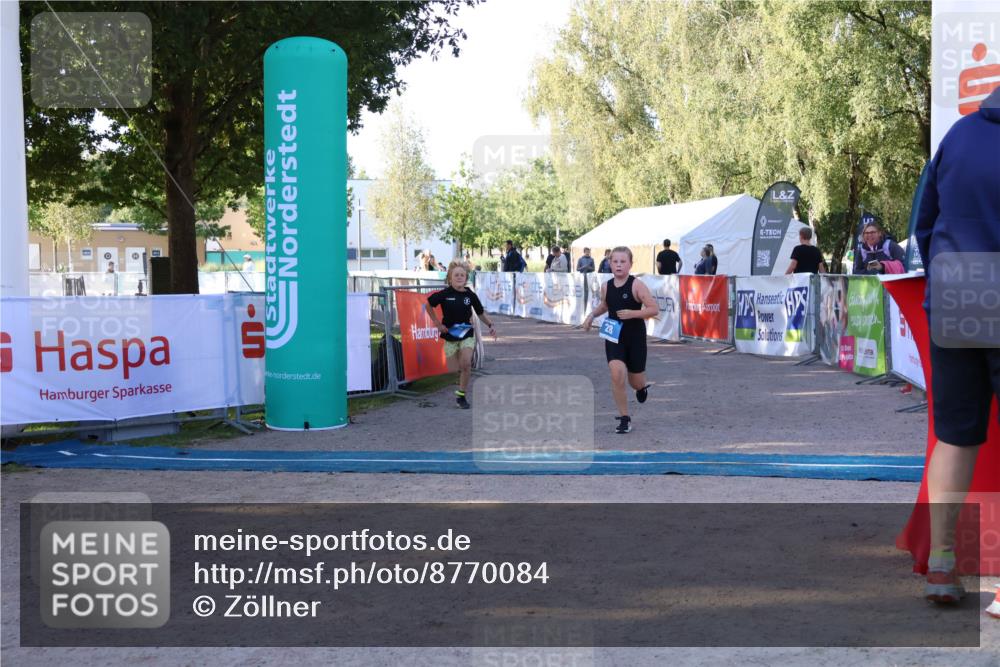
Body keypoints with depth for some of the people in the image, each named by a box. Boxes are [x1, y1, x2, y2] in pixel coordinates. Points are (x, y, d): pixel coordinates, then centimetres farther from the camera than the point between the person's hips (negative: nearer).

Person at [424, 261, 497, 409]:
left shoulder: (470, 295, -4)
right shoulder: (444, 294, -10)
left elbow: (481, 313, 9)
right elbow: (428, 305, 4)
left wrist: (490, 325, -3)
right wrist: (437, 323, -2)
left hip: (467, 334, 0)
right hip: (449, 335, 0)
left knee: (466, 364, -15)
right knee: (454, 367, 3)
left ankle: (461, 396, -1)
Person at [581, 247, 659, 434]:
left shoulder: (636, 285, -13)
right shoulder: (606, 287, 1)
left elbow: (654, 309, -15)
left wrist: (632, 313, -25)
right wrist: (592, 315, 6)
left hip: (635, 338, -2)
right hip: (613, 337, 2)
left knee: (636, 382, 9)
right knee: (617, 374, -17)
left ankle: (642, 387, 50)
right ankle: (624, 418, -3)